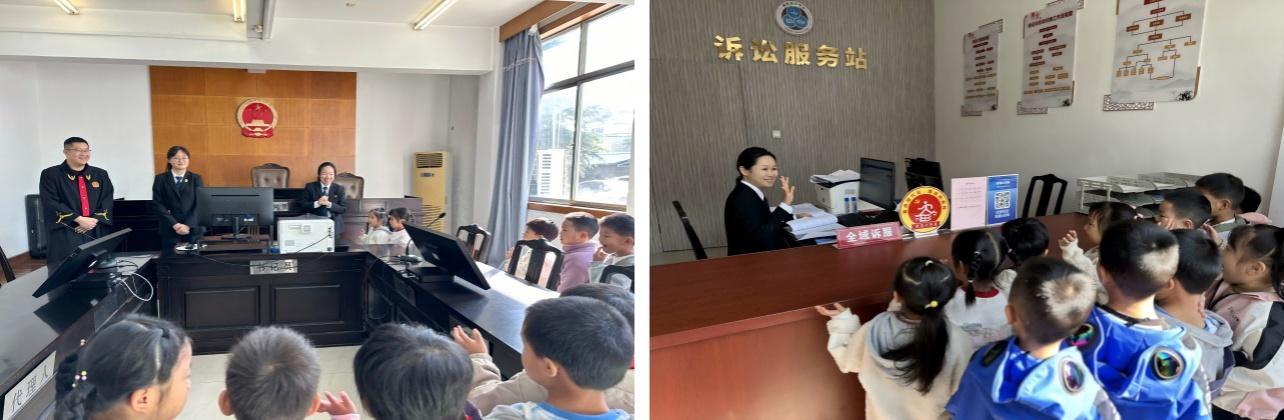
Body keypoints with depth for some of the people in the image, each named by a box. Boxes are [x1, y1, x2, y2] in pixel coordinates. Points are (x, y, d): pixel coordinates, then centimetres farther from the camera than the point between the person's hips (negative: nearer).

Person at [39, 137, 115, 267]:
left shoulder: (100, 174, 14)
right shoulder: (50, 174, 2)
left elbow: (107, 202, 7)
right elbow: (51, 203, -7)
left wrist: (94, 220, -10)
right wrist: (79, 219, -16)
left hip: (97, 233, 3)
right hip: (66, 236, -3)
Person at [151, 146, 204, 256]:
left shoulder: (196, 178, 9)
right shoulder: (160, 179, 8)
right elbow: (158, 205, 0)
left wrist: (188, 225, -13)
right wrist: (174, 224, -12)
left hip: (193, 229, 0)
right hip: (170, 230, 0)